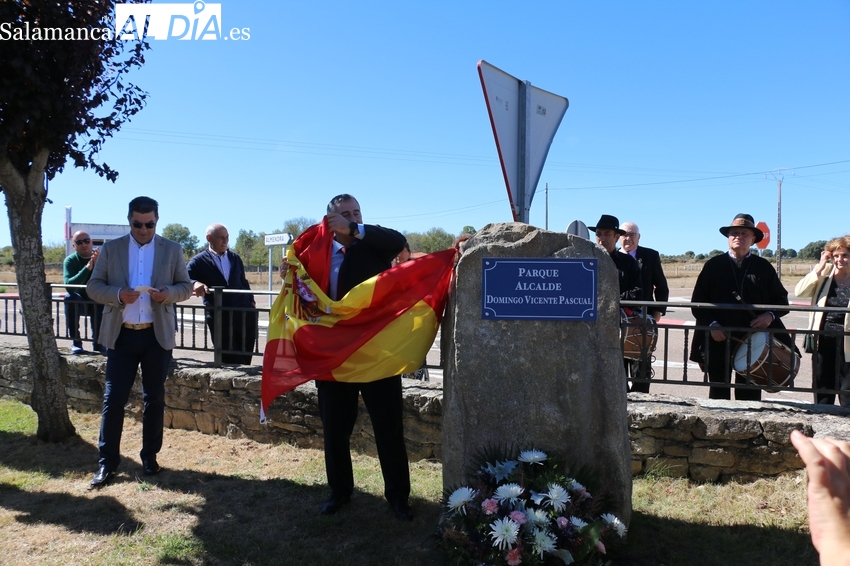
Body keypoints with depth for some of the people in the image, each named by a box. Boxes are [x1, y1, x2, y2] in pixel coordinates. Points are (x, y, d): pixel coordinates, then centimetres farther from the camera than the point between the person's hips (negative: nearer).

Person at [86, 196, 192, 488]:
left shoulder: (172, 249, 4)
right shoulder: (110, 248, 5)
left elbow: (186, 286, 6)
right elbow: (93, 286, 3)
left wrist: (168, 293, -17)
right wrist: (118, 295, -17)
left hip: (157, 335, 0)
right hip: (121, 334, 0)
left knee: (154, 398, 8)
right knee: (114, 398, 0)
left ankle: (150, 457, 21)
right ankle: (107, 462, 11)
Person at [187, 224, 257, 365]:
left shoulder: (235, 257, 14)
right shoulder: (199, 261, 0)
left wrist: (251, 301, 12)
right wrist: (195, 284, -31)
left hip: (244, 314, 4)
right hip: (219, 317, -3)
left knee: (245, 359, 8)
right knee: (230, 361, 2)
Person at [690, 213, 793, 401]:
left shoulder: (764, 267, 9)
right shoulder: (713, 265, 5)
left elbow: (781, 299, 11)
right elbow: (698, 301, 2)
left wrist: (771, 315, -9)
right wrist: (711, 324, -11)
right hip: (718, 339, -1)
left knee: (749, 394, 6)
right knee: (719, 394, 6)